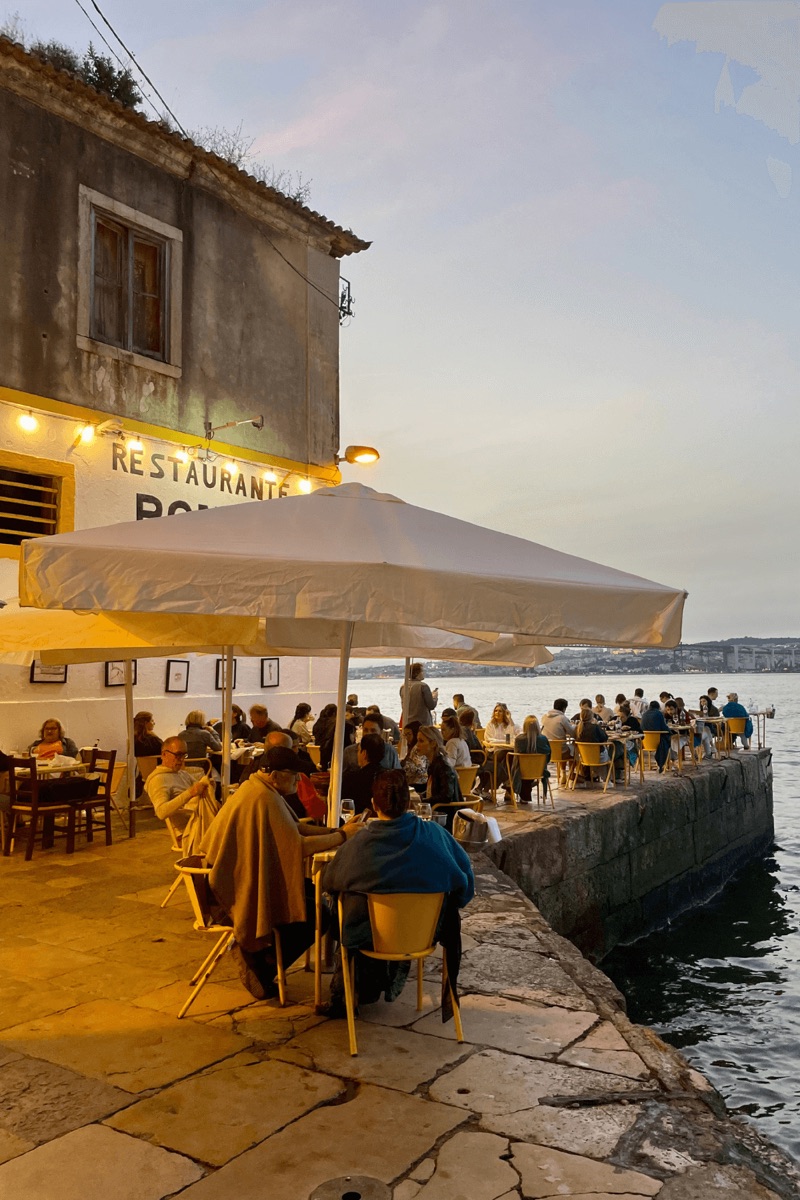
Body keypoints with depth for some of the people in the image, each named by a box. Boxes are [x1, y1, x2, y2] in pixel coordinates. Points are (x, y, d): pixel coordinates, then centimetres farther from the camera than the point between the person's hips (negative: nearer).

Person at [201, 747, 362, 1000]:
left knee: (316, 893, 12)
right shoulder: (264, 799, -25)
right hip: (242, 887, -10)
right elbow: (298, 845, -27)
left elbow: (295, 827, 11)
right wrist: (343, 836, -17)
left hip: (248, 875, 10)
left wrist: (337, 830, 0)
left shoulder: (259, 789, 6)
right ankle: (261, 966, 7)